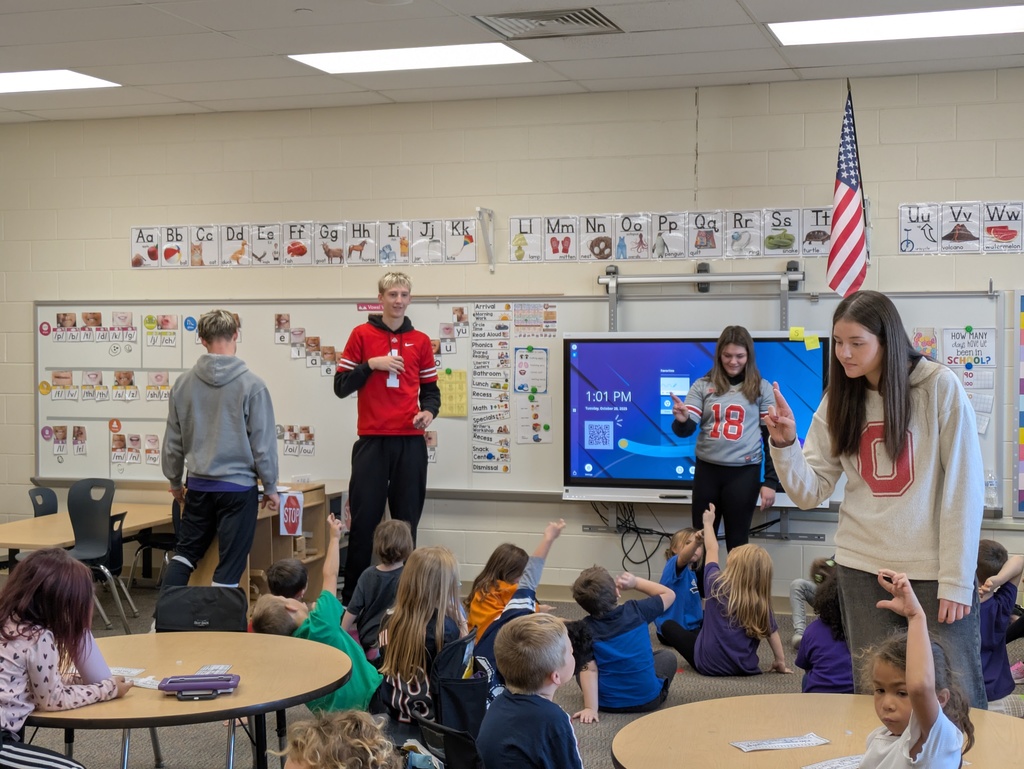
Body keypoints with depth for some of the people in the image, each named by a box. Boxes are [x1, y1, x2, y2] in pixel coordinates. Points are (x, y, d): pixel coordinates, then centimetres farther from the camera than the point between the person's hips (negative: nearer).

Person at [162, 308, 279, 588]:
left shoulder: (183, 383, 0)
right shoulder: (251, 384, -12)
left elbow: (173, 440, 7)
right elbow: (263, 442, -8)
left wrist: (175, 481, 22)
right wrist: (270, 486, 4)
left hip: (198, 486, 4)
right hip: (238, 487, -4)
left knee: (185, 553, 18)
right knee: (230, 566, 4)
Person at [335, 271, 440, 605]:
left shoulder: (420, 341, 11)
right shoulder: (362, 334, 4)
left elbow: (430, 389, 16)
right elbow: (341, 386, 1)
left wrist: (429, 411, -5)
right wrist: (372, 364, -12)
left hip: (411, 442, 2)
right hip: (372, 440, -2)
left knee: (407, 520, 4)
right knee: (364, 519, -1)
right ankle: (352, 596, 5)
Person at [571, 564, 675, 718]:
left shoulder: (585, 628, -12)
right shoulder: (636, 611, -10)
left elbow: (588, 669, -18)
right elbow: (669, 594, 7)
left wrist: (590, 708, -19)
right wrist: (636, 582, 5)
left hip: (607, 704, -1)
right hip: (648, 700, 1)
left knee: (581, 662, 27)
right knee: (667, 656, 29)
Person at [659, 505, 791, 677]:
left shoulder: (717, 585, -10)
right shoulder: (762, 603, -7)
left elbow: (712, 551, 4)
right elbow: (772, 633, -1)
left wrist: (708, 522, 19)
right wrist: (781, 663, 12)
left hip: (709, 665, -3)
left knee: (668, 625, 13)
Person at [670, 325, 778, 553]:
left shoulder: (762, 389, 2)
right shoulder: (703, 386, 5)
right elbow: (685, 430, -1)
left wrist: (770, 481, -3)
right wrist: (681, 420, -26)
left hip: (744, 473, -2)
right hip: (707, 471, 2)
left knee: (737, 542, 5)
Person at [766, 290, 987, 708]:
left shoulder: (940, 387, -9)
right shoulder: (839, 400, 4)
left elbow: (964, 487, -9)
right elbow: (809, 492, 2)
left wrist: (957, 579, -12)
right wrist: (784, 443, -15)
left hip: (934, 567, -4)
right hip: (863, 565, 4)